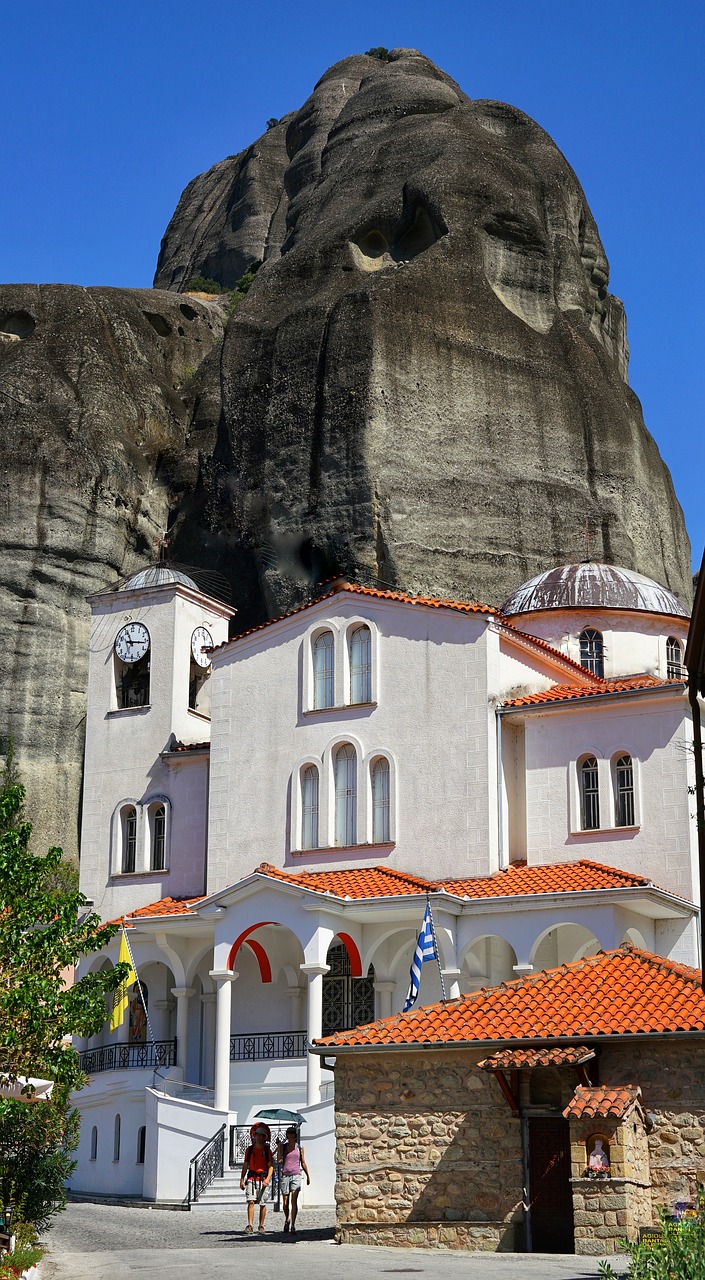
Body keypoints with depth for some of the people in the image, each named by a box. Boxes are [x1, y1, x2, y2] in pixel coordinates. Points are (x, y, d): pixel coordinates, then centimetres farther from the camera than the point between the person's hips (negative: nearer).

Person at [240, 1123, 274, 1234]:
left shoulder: (267, 1150, 2)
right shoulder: (249, 1149, 8)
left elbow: (271, 1166, -2)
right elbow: (245, 1165, 12)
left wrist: (268, 1179, -16)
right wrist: (242, 1179, 4)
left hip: (263, 1178, -1)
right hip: (251, 1178, 1)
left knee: (262, 1204, 3)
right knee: (251, 1201, -11)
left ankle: (261, 1226, 14)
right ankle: (250, 1226, -14)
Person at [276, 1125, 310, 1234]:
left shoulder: (300, 1147, 8)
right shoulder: (283, 1146, 6)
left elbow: (303, 1163, 16)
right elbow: (279, 1160, -8)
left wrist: (308, 1176, 19)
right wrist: (278, 1147, -13)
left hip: (296, 1176, -1)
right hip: (285, 1176, 1)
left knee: (294, 1201, -13)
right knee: (285, 1203, 5)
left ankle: (293, 1225, -13)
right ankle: (287, 1220, 32)